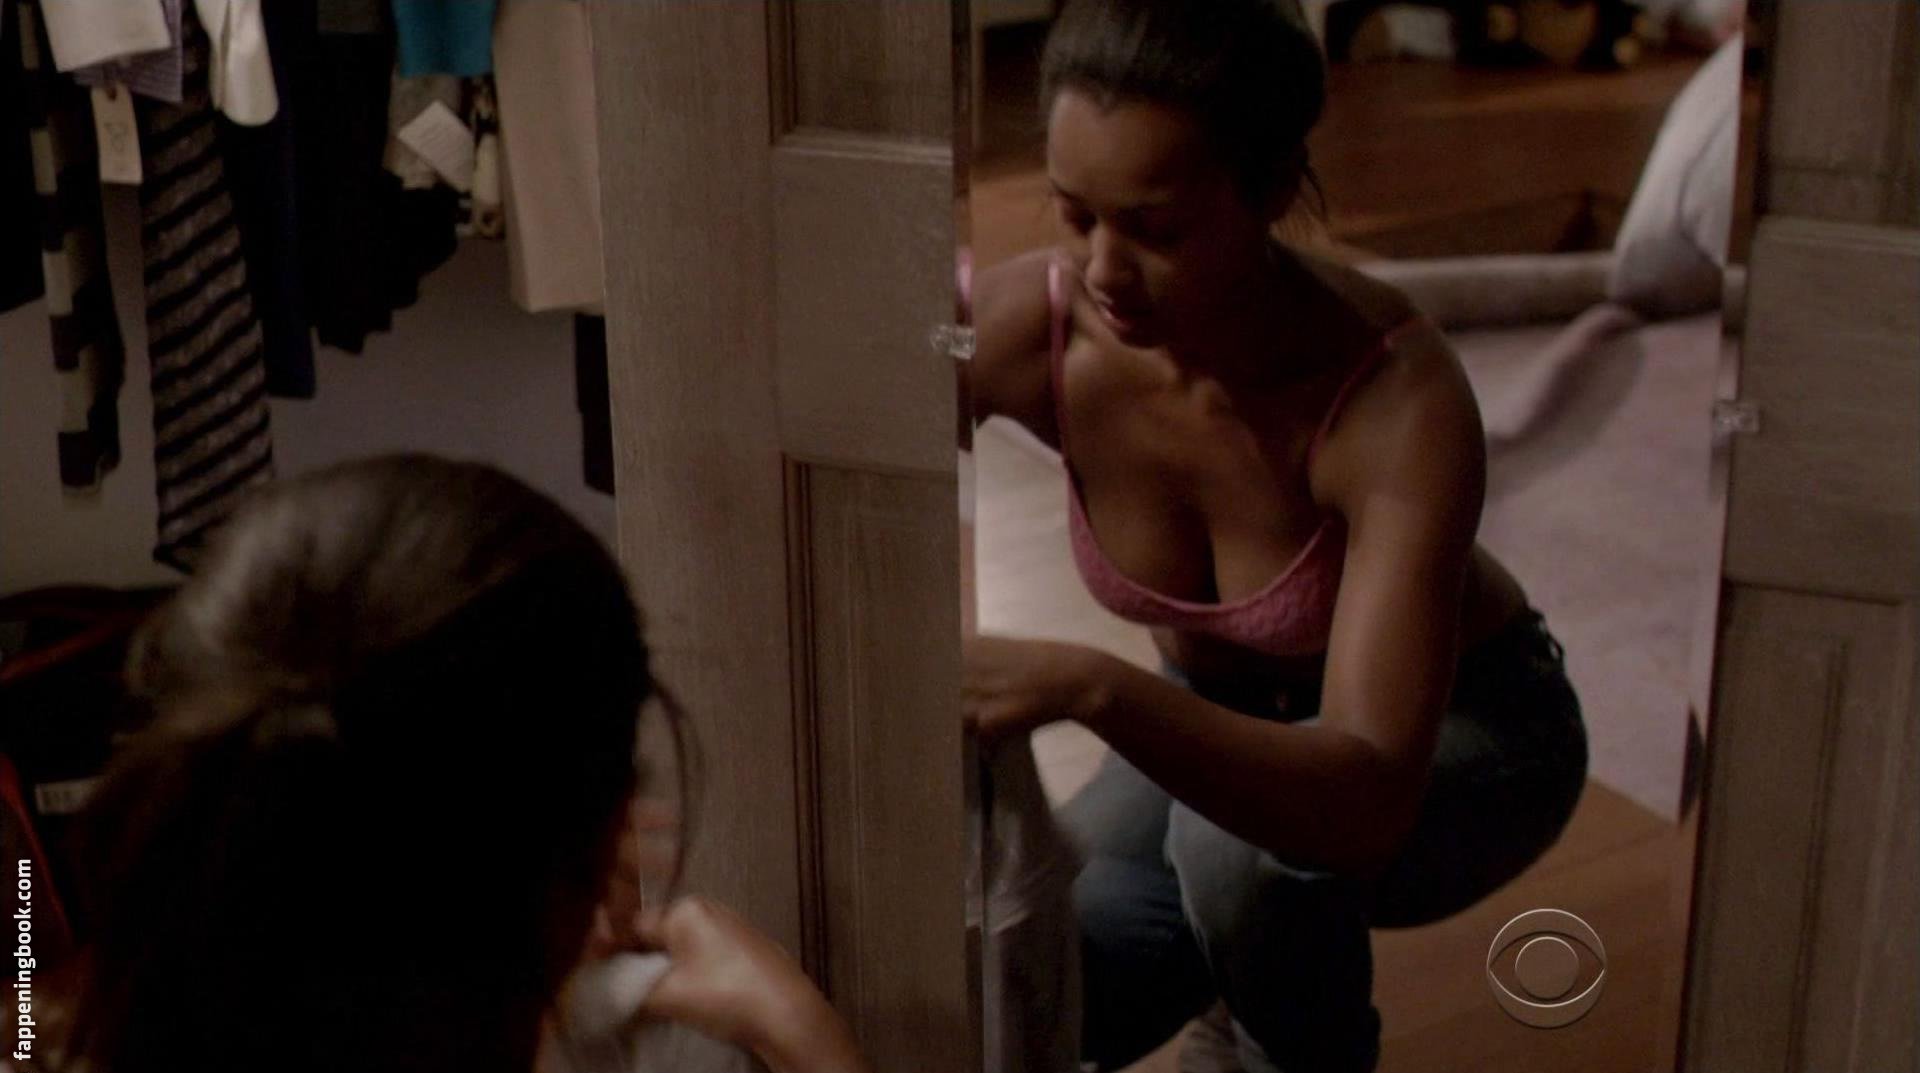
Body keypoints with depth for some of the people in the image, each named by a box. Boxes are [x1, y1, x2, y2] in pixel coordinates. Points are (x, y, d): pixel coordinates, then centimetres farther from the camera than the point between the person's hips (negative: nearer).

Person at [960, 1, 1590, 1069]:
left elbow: (1367, 806, -47)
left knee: (1234, 841, -36)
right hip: (1223, 716, 5)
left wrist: (1090, 687, -60)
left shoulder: (1399, 398, -38)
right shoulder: (1029, 326, -26)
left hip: (1453, 731, -4)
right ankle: (1270, 953, 16)